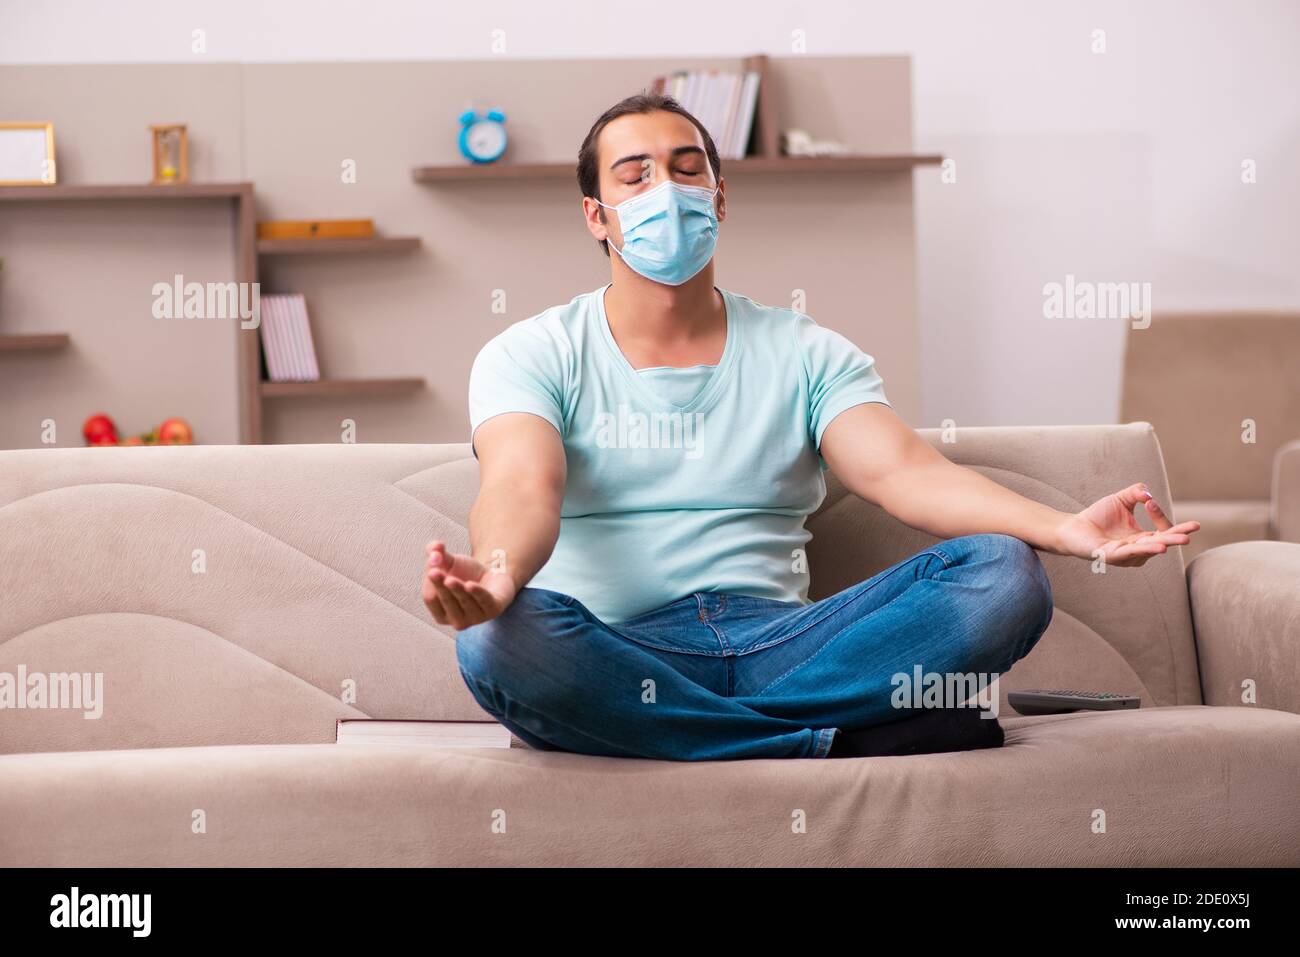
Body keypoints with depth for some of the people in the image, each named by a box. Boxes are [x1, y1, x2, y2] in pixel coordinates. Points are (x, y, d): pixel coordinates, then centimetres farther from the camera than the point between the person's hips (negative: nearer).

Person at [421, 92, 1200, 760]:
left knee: (1004, 573, -20)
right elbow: (523, 486, -13)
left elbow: (902, 470, -3)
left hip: (777, 642, 2)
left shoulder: (806, 355, 15)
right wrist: (495, 575, -40)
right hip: (616, 653, -2)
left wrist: (1064, 529, -25)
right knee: (497, 642, -38)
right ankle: (839, 744, -23)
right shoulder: (533, 356, 8)